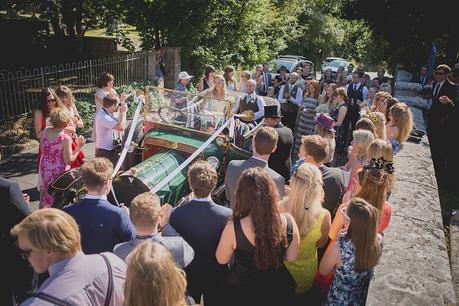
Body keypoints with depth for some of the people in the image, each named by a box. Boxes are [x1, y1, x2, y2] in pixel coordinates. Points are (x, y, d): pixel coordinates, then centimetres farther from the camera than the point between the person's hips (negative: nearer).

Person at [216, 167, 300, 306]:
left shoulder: (233, 228, -31)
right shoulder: (288, 221, -24)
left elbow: (222, 260, -12)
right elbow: (291, 257, -7)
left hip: (243, 291, -1)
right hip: (279, 289, 2)